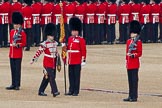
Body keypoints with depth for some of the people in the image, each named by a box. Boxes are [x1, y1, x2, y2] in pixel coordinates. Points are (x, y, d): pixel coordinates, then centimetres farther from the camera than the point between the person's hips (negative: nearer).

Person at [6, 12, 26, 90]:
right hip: (12, 54, 6)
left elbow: (24, 43, -8)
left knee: (17, 70, -3)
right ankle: (13, 84, 14)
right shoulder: (12, 32, 12)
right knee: (13, 70, 9)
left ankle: (17, 85, 0)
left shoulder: (22, 33, -6)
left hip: (18, 54, -6)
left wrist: (17, 45, -22)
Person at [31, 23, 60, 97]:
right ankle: (55, 92, -17)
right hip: (48, 63, -7)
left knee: (46, 78, 11)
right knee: (51, 77, -14)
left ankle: (41, 91, 17)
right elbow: (39, 52, -14)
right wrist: (34, 59, -19)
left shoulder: (55, 43, 11)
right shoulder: (45, 44, -11)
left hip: (53, 63, 7)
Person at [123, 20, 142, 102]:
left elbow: (140, 53, -8)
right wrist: (126, 61, 15)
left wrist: (133, 55, -23)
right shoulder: (128, 41, 13)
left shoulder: (138, 42, -6)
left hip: (135, 64, -7)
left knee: (134, 80, -5)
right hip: (129, 64, 7)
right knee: (130, 80, 9)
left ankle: (134, 97, -3)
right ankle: (130, 96, 14)